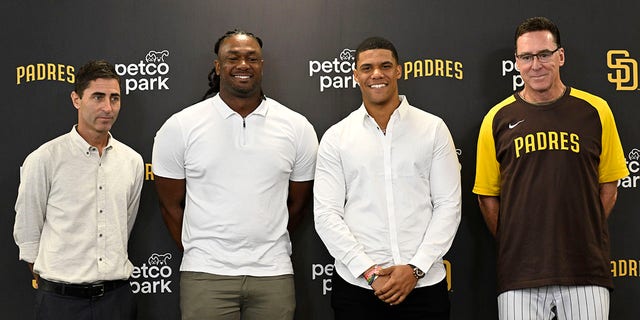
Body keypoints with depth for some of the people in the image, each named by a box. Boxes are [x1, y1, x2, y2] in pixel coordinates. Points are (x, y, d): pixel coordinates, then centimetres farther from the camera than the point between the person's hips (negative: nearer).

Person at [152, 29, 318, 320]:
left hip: (274, 274, 1)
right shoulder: (179, 127, -1)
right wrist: (201, 255, 10)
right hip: (205, 275, -1)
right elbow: (171, 205, 6)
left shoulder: (298, 128, 2)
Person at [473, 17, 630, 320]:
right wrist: (512, 245, 3)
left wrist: (583, 236, 4)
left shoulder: (595, 110, 3)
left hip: (586, 271, 0)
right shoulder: (498, 119, 2)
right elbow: (487, 195, 6)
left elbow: (608, 185, 8)